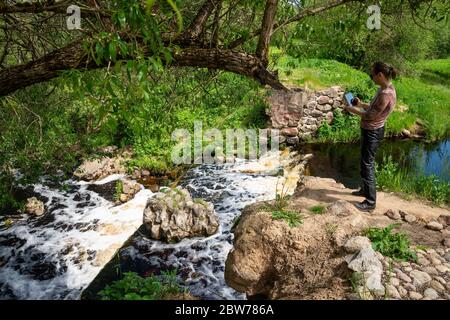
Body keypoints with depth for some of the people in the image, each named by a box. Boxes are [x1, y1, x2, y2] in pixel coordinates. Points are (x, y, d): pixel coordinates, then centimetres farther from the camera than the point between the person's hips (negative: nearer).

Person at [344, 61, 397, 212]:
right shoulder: (384, 89, 5)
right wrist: (361, 104, 5)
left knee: (367, 165, -3)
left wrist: (352, 109, -14)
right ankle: (365, 189, 41)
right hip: (369, 130, 10)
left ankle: (370, 202, 6)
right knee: (366, 161, 23)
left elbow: (370, 116, -24)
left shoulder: (386, 94, -27)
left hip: (373, 133, -10)